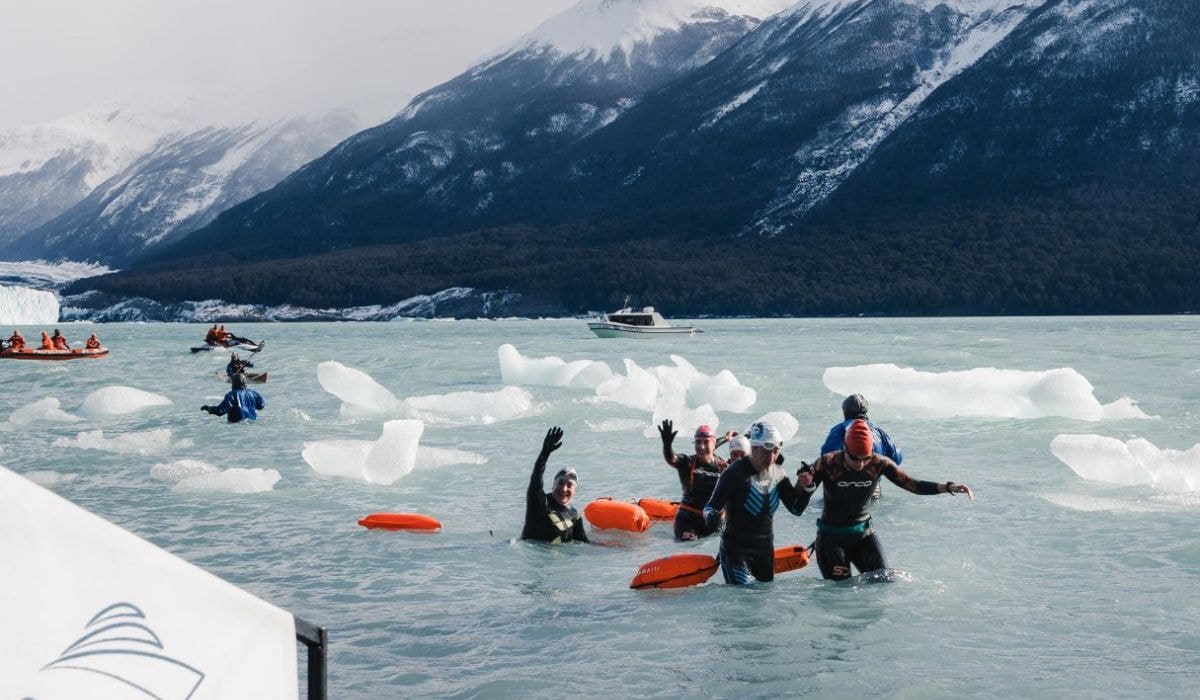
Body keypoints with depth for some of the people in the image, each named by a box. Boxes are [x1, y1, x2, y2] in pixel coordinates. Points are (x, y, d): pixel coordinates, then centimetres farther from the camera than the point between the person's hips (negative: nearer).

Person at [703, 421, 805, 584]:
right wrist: (711, 517, -38)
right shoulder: (735, 473, -17)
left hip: (765, 551, 6)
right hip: (736, 551, -6)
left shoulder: (778, 473, 1)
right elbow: (711, 506, -15)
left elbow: (795, 509, 7)